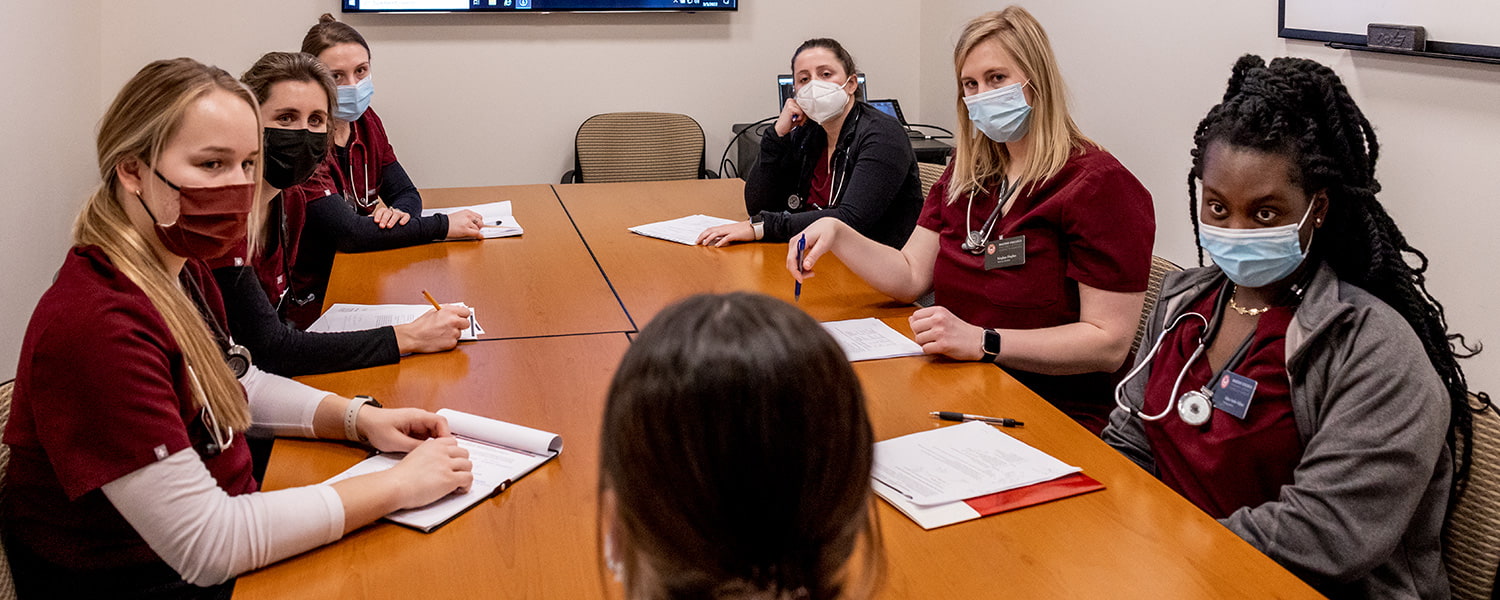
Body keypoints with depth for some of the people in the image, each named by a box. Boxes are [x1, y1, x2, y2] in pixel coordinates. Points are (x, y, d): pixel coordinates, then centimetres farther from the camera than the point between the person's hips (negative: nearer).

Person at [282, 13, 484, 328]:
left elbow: (406, 193, 7)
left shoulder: (365, 121, 5)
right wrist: (443, 226, -23)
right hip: (312, 305, -7)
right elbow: (348, 233, -25)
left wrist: (397, 212, -18)